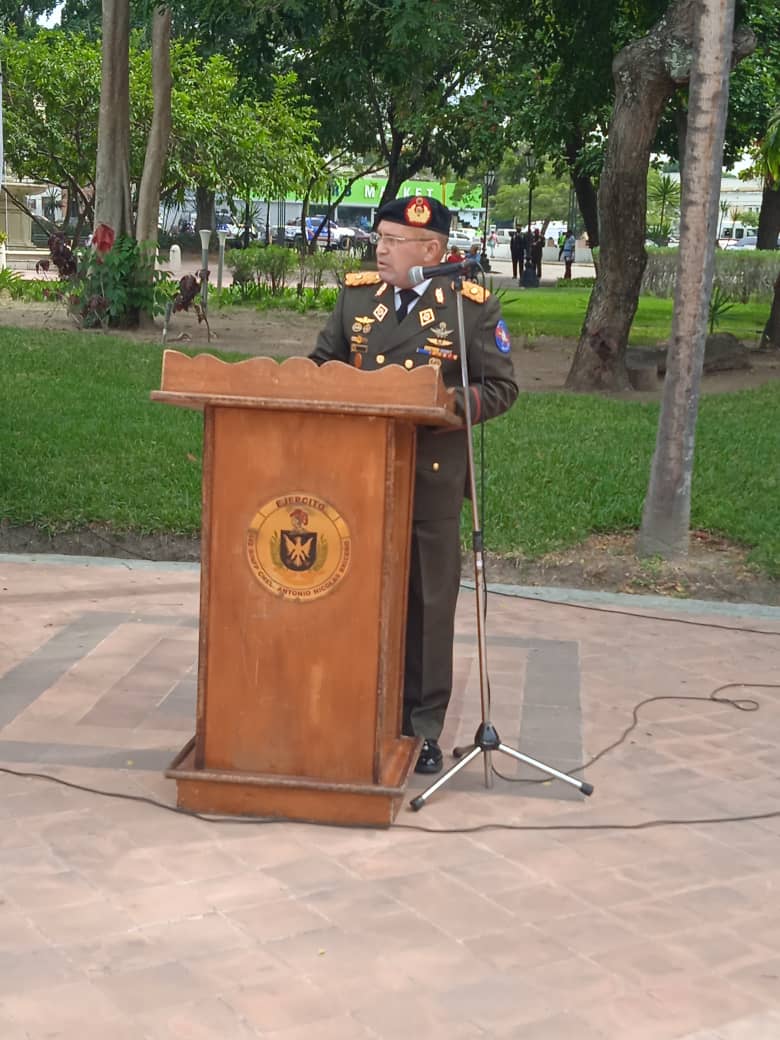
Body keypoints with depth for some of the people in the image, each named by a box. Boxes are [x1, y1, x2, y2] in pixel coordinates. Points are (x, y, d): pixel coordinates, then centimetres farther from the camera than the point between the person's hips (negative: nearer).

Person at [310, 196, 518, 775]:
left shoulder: (474, 306, -3)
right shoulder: (356, 293, 9)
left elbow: (500, 389, -3)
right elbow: (322, 362, 19)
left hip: (432, 479, -3)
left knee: (429, 603, 5)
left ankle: (422, 727, 17)